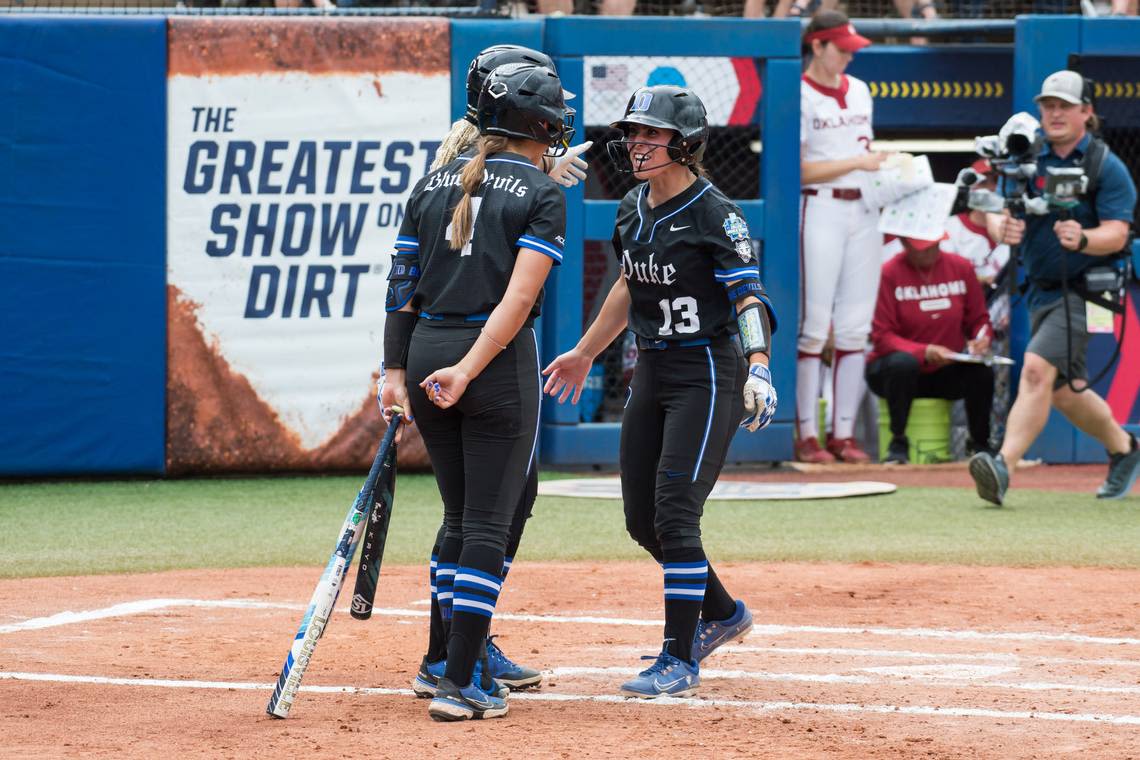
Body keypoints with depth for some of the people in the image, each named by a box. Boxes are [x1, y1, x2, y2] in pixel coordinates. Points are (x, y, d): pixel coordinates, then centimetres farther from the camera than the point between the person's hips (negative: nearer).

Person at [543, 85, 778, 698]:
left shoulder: (714, 214, -14)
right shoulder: (634, 209, 9)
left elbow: (749, 296, -20)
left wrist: (758, 367, -35)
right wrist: (584, 353, 32)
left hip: (708, 373, -8)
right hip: (651, 371, 8)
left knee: (674, 514, -14)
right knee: (642, 520, 10)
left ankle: (680, 660, -6)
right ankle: (722, 614, 31)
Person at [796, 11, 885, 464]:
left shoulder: (858, 91, 15)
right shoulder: (800, 96, -6)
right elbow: (799, 170, -11)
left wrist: (882, 167, 1)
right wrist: (858, 162, -15)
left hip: (863, 211, 6)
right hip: (819, 210, -6)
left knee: (855, 326, 4)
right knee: (814, 325, -5)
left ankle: (844, 434, 8)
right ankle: (807, 435, -1)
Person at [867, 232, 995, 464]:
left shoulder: (961, 268, 0)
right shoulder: (889, 273, -12)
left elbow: (979, 319, 8)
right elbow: (882, 337, -15)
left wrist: (981, 339, -17)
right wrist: (925, 352, -30)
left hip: (945, 374, 3)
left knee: (982, 372, -26)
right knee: (904, 363, -37)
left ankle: (980, 444, -6)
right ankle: (898, 443, -22)